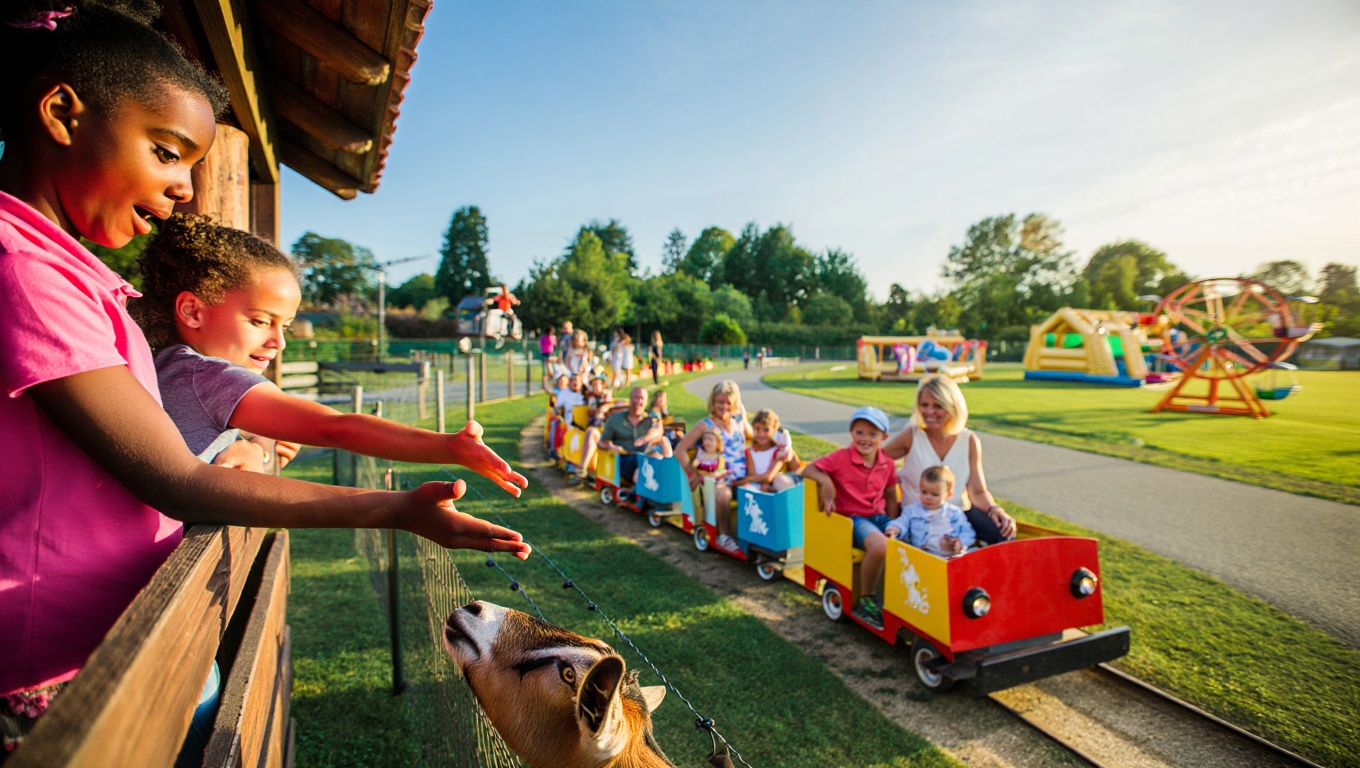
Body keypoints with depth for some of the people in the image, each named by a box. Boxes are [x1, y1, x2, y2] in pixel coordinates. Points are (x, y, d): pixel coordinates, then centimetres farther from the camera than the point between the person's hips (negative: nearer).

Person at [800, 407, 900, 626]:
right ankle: (865, 600, -10)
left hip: (879, 516, 6)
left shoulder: (888, 463, 5)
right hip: (852, 518, -6)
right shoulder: (841, 457, -10)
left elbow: (890, 496, 15)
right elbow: (808, 470, -7)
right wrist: (826, 482, -24)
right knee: (879, 545, -34)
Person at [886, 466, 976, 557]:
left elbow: (968, 533, 13)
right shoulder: (911, 510, 11)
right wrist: (895, 529, -28)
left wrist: (961, 542, -9)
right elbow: (902, 522, -4)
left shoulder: (954, 513, 13)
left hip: (950, 557, -1)